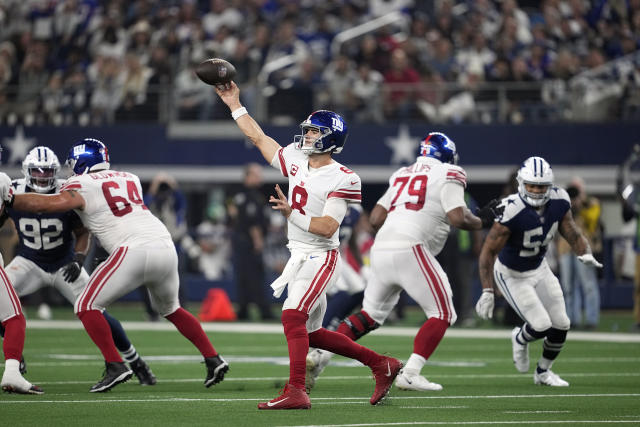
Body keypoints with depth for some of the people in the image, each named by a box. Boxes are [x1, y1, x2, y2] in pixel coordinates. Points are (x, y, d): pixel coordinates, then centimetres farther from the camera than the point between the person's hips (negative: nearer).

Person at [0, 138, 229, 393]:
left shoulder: (82, 186, 4)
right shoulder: (129, 179, 24)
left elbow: (53, 204, -14)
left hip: (135, 250, -7)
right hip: (166, 246, 7)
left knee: (87, 307, 2)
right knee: (170, 309, 30)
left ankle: (115, 366, -11)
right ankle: (213, 359, 27)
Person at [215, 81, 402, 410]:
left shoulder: (341, 179, -15)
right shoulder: (296, 160, 7)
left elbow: (328, 227, -21)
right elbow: (259, 138, 18)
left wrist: (292, 213, -26)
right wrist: (234, 105, 19)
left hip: (321, 257, -9)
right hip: (298, 257, 9)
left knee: (292, 316, -23)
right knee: (311, 333, 11)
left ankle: (295, 392, -25)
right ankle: (381, 364, 22)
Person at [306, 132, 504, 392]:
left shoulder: (402, 175, 24)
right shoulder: (447, 175, 5)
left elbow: (375, 219, 20)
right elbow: (458, 218, -6)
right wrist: (482, 221, 12)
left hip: (381, 250, 7)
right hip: (410, 251, -7)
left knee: (371, 314, 20)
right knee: (442, 315, 2)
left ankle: (320, 355, 9)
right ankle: (409, 375, -9)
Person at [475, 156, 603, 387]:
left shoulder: (558, 202, -15)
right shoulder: (512, 211, -34)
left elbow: (572, 234, -5)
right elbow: (489, 251, -29)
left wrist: (585, 253, -28)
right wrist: (487, 291, -34)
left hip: (539, 268, 6)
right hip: (512, 274, -6)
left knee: (561, 325, 5)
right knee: (541, 326, -14)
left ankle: (543, 372, 31)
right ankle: (520, 339, 24)